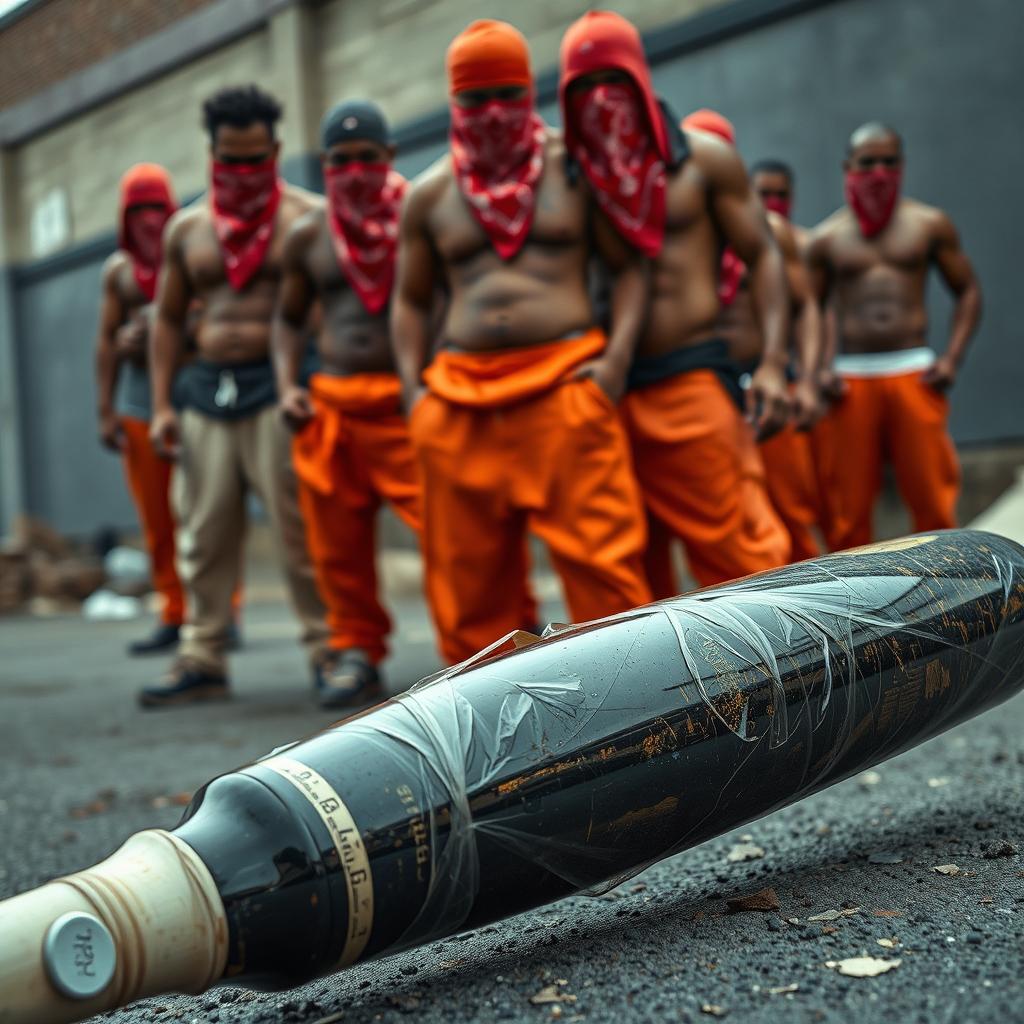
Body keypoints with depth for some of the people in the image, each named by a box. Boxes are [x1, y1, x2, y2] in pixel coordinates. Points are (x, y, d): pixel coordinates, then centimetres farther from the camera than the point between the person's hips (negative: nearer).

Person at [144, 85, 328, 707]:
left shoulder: (307, 217, 0)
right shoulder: (187, 229, 14)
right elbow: (169, 318, 18)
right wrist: (162, 404, 10)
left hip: (275, 388, -5)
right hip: (207, 391, 5)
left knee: (300, 530, -5)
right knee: (204, 534, 7)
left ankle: (329, 650, 5)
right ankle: (203, 660, 16)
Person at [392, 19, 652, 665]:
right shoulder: (429, 195, 15)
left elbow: (630, 265, 7)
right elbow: (410, 302, 19)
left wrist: (619, 353, -8)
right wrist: (412, 388, 5)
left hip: (566, 382, -3)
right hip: (460, 396, 3)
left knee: (600, 553, -9)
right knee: (467, 570, 5)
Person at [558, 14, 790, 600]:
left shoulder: (703, 159, 5)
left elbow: (763, 256, 4)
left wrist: (772, 364, -9)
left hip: (693, 381, -3)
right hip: (606, 392, 3)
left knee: (738, 554, -5)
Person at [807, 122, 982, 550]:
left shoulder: (929, 224, 8)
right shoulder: (826, 238, 8)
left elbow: (968, 291, 11)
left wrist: (952, 358, -2)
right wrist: (818, 369, -5)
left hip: (915, 374, 0)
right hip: (851, 379, 0)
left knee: (933, 501, 0)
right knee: (846, 508, 2)